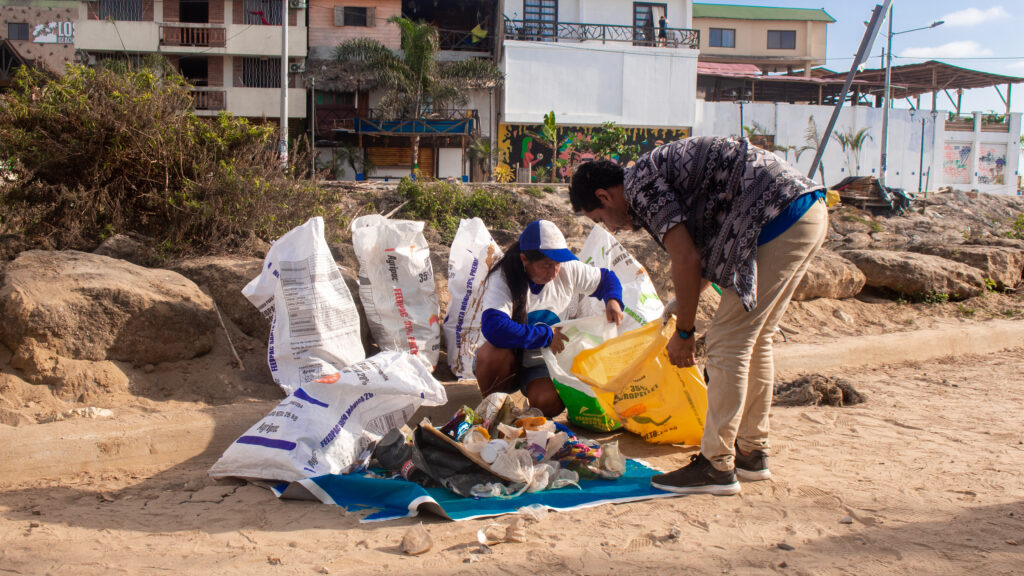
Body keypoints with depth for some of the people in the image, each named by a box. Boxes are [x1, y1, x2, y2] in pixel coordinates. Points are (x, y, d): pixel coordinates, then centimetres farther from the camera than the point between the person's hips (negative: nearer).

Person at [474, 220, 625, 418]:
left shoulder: (569, 271, -7)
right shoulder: (502, 279, -22)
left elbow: (606, 278, 13)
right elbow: (494, 327, -39)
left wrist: (613, 300, -12)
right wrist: (546, 335, -29)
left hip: (542, 365, 2)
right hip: (507, 364, -2)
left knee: (549, 402, -30)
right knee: (493, 351, -38)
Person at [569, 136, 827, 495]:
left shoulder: (639, 184, -6)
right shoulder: (659, 171, 23)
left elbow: (686, 259, -12)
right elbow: (707, 254, 31)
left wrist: (684, 332, -2)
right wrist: (680, 306, 38)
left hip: (779, 215, -10)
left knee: (727, 342, -6)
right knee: (753, 339, 16)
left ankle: (717, 467, 1)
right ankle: (752, 454, 24)